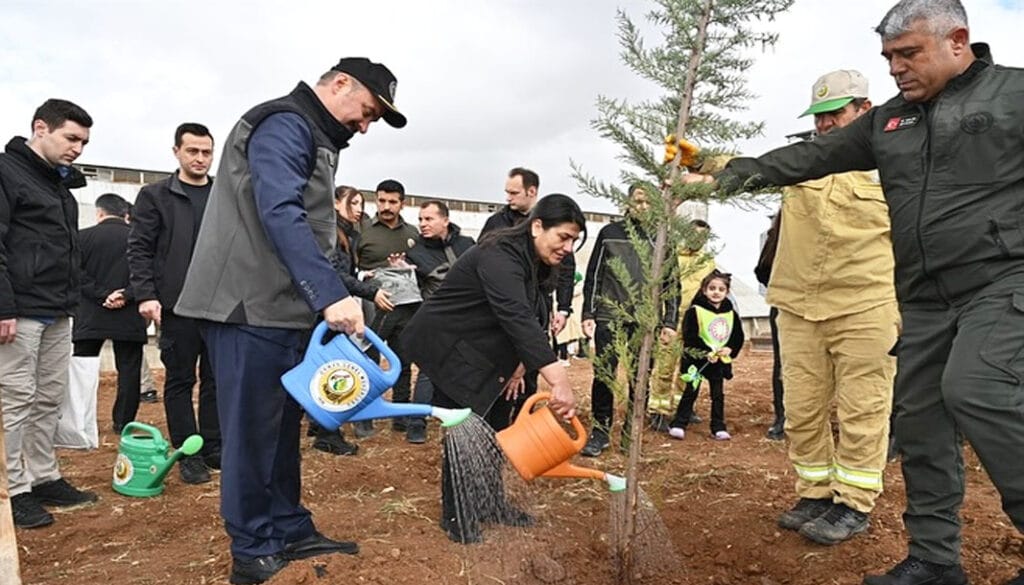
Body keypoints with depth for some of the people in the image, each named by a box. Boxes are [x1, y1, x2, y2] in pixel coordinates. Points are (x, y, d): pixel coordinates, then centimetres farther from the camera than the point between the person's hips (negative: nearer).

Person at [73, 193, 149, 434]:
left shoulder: (84, 237, -1)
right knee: (129, 370, 6)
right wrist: (127, 296, -10)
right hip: (129, 318, 0)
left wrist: (102, 294, -9)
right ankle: (124, 423, 7)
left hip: (90, 317, 0)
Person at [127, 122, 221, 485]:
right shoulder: (155, 196, 4)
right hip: (178, 304, -2)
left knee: (218, 380, 7)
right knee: (180, 380, 4)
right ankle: (188, 453, 13)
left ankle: (214, 447, 18)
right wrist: (145, 295, -12)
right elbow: (139, 249, -1)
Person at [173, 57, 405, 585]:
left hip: (286, 310, 10)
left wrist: (322, 300, 18)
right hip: (251, 308, -10)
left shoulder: (314, 138, 21)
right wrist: (331, 295, -32)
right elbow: (280, 215, -25)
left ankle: (289, 531, 25)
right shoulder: (284, 124, -11)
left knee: (282, 427, 14)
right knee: (253, 431, -1)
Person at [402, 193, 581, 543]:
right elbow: (518, 319, -45)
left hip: (478, 352, 9)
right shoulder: (500, 257, -30)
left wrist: (518, 365, -5)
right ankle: (456, 518, 6)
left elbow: (532, 321, 7)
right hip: (444, 346, -9)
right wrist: (559, 381, -53)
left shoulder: (537, 265, 1)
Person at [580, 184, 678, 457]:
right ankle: (600, 432, 11)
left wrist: (669, 322, 2)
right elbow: (593, 275, 7)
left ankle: (631, 433, 17)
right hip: (609, 316, 0)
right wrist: (588, 314, 1)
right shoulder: (609, 233, 7)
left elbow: (671, 282, 9)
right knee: (603, 376, -1)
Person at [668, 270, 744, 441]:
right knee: (691, 392, 0)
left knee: (718, 394, 9)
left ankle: (718, 428, 19)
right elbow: (689, 338, -16)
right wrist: (707, 352, -22)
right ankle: (678, 425, 7)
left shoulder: (731, 313, 5)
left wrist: (729, 349, -10)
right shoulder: (695, 311, -11)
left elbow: (738, 337, 9)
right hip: (697, 359, -4)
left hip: (720, 361, 4)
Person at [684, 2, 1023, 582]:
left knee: (974, 390, -24)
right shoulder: (889, 121, 15)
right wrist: (726, 177, 6)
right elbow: (809, 156, 12)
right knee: (919, 416, 5)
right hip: (926, 300, 6)